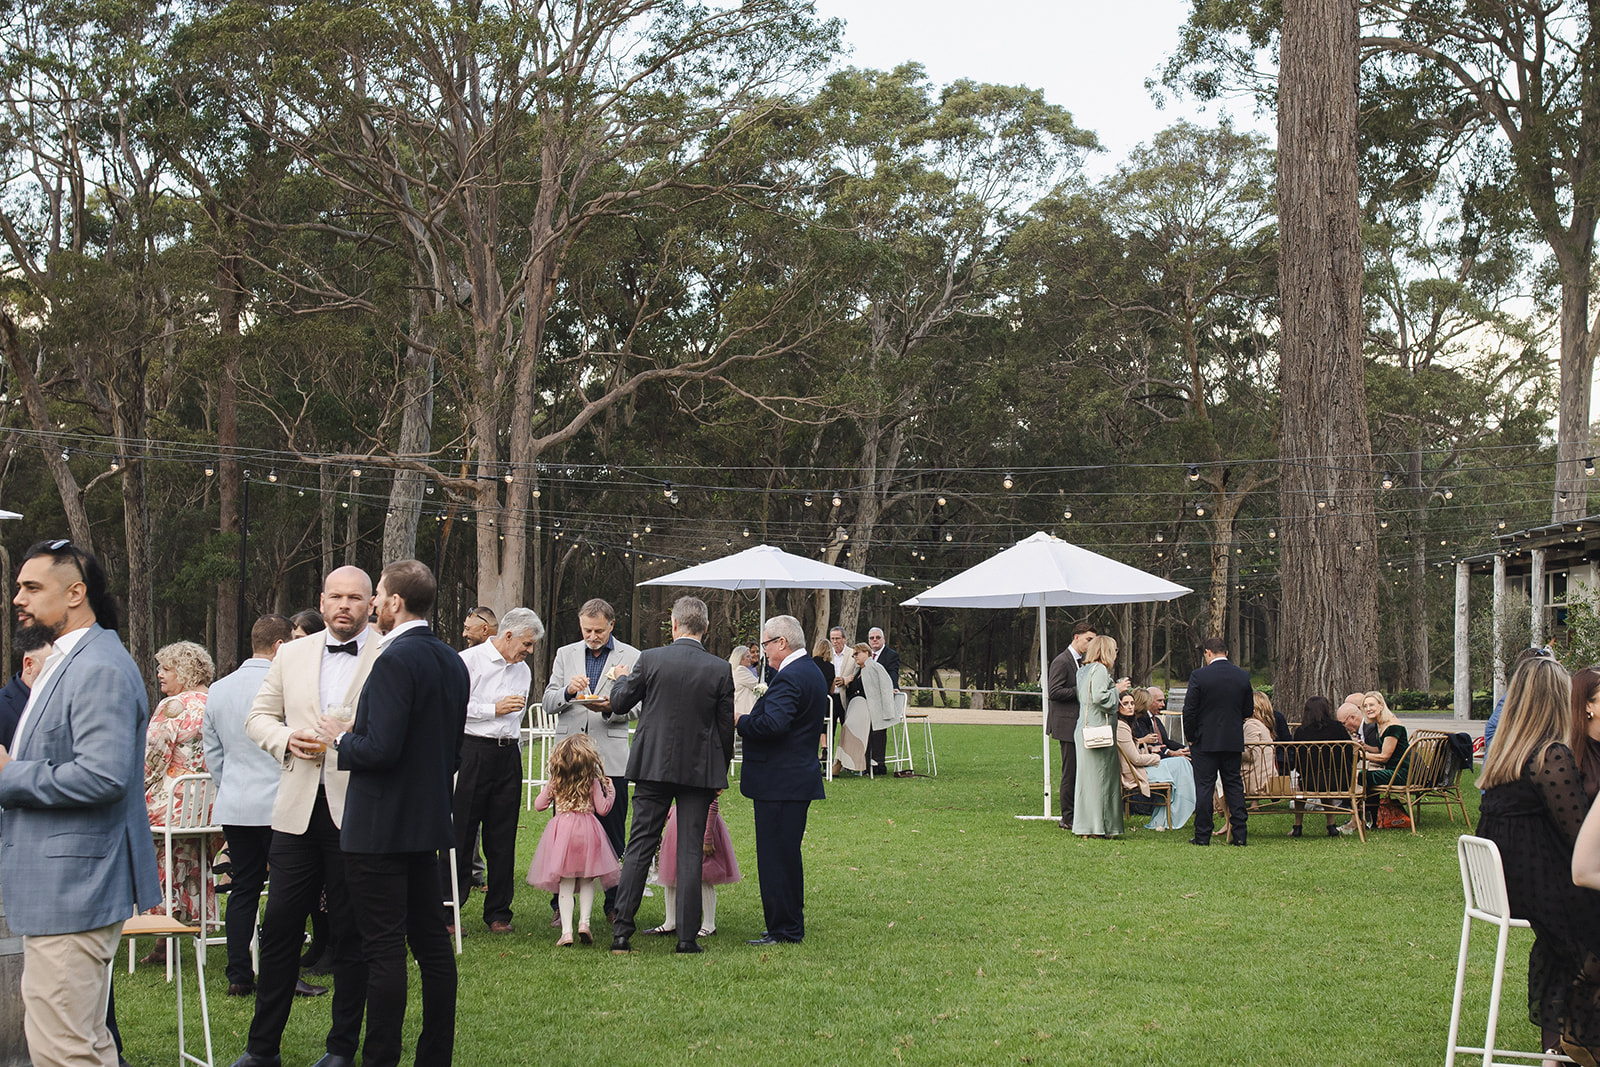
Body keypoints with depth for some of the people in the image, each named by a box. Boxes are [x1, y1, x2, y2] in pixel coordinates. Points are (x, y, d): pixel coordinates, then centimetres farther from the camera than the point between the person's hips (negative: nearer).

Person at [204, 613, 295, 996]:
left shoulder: (218, 690, 8)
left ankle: (239, 976, 10)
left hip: (234, 806, 6)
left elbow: (212, 752, 15)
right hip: (278, 803, -6)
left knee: (244, 888, 11)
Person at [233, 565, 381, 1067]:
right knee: (279, 926, 6)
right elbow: (257, 716, 15)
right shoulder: (291, 655, 12)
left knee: (351, 935, 5)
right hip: (297, 810, 3)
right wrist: (286, 738, -4)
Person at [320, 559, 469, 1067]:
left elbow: (382, 748, -25)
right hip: (428, 819, 9)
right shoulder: (452, 661, 10)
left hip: (381, 826, -9)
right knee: (431, 939, 13)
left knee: (384, 949, -4)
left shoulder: (394, 661, -18)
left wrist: (341, 739, -6)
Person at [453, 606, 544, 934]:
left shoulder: (522, 670, 17)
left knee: (503, 838, 5)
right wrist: (494, 709, -10)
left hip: (508, 754, 6)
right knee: (461, 833, -4)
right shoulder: (470, 661, -4)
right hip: (473, 750, -6)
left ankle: (498, 912, 11)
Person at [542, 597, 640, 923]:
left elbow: (637, 708, 2)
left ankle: (614, 905, 12)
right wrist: (568, 691, -12)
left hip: (610, 757, -2)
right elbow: (548, 703, 9)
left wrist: (610, 708, -17)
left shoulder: (631, 657, 5)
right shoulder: (565, 654, 13)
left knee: (612, 835, 2)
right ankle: (560, 905, 11)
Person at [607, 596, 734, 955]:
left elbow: (618, 704, 4)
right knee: (690, 851, 4)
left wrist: (624, 678, 24)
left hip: (653, 765, 0)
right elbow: (726, 727, 1)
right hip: (701, 769, 0)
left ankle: (621, 932, 5)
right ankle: (687, 936, 3)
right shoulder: (720, 669, -5)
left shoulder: (650, 660, -7)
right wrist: (720, 771, 13)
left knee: (639, 847, 6)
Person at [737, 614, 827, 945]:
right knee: (788, 855, 17)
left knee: (776, 857, -5)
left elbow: (773, 723, -31)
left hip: (779, 781, -11)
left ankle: (783, 930, -1)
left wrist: (740, 722, -16)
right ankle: (792, 926, 24)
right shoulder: (811, 672, 15)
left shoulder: (789, 678, -18)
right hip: (800, 777, 11)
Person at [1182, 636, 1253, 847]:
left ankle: (1202, 835, 3)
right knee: (1234, 786, 10)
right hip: (1234, 741, 3)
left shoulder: (1199, 676, -12)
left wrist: (1190, 738, 2)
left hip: (1205, 741, -3)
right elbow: (1248, 710, 6)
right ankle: (1239, 835, 8)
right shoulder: (1243, 676, 0)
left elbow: (1189, 711, -10)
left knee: (1204, 788, 2)